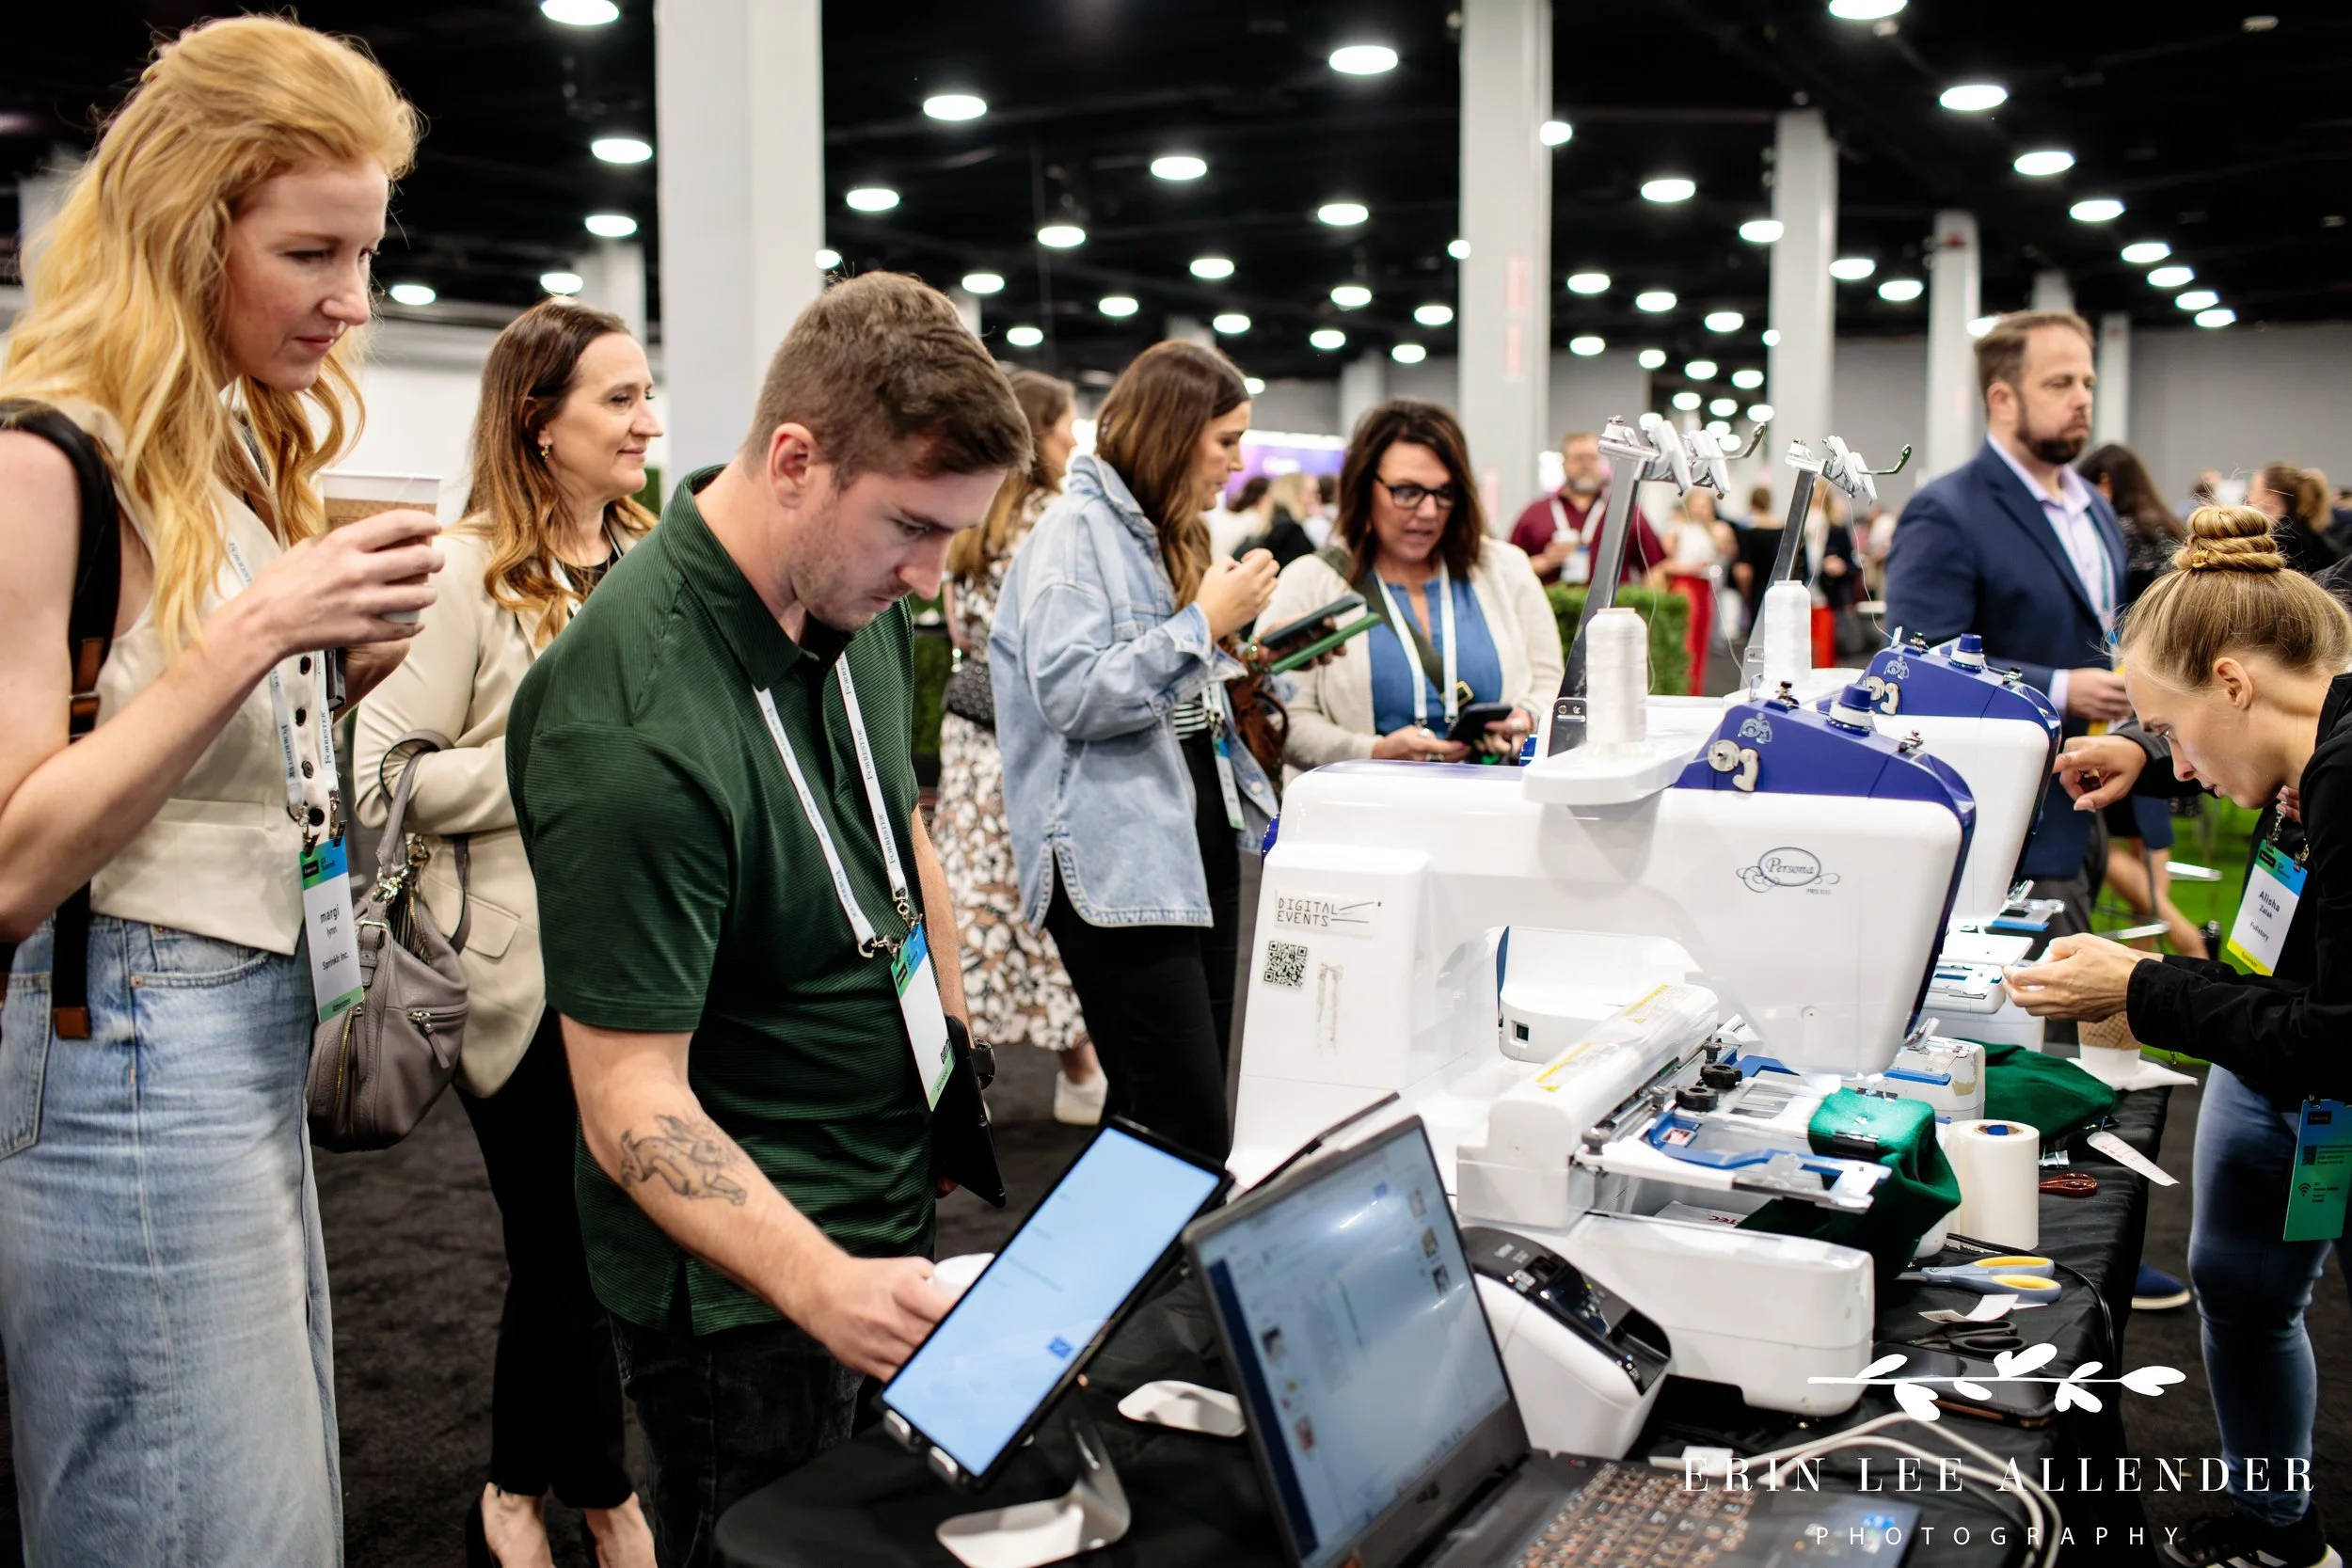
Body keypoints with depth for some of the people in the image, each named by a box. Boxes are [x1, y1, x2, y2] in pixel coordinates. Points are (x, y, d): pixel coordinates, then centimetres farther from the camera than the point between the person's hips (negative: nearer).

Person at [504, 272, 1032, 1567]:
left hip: (895, 1212, 8)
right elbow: (631, 1104, -28)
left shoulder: (861, 598, -2)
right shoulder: (636, 724, -28)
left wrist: (961, 1029, 13)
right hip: (744, 1288, -8)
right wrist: (823, 1288, -39)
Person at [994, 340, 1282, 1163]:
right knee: (1189, 1135, -12)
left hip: (1198, 834, 10)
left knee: (1195, 1112, 11)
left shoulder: (1165, 534, 19)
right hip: (1119, 859, -9)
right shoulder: (1078, 526, -9)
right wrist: (1205, 623, -15)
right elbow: (1071, 693, -20)